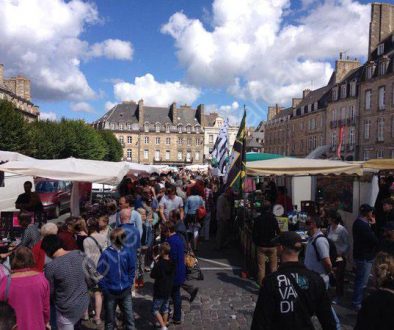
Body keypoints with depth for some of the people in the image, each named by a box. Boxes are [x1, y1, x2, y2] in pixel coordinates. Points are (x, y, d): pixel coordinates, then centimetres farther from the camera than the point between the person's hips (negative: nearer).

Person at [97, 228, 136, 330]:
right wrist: (104, 289, -11)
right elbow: (100, 273, -11)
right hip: (110, 292, -2)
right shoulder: (106, 254, -15)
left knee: (129, 317, 10)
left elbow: (132, 269, 5)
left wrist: (129, 283, -1)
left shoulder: (127, 252, -7)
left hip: (125, 291, 2)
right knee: (110, 319, 15)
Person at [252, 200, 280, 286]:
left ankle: (261, 285, 10)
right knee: (273, 267, 11)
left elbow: (254, 234, -2)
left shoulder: (257, 220, -6)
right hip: (272, 246, 0)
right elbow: (278, 233, -4)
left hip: (261, 246, 0)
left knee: (261, 267, 7)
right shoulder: (273, 219, -7)